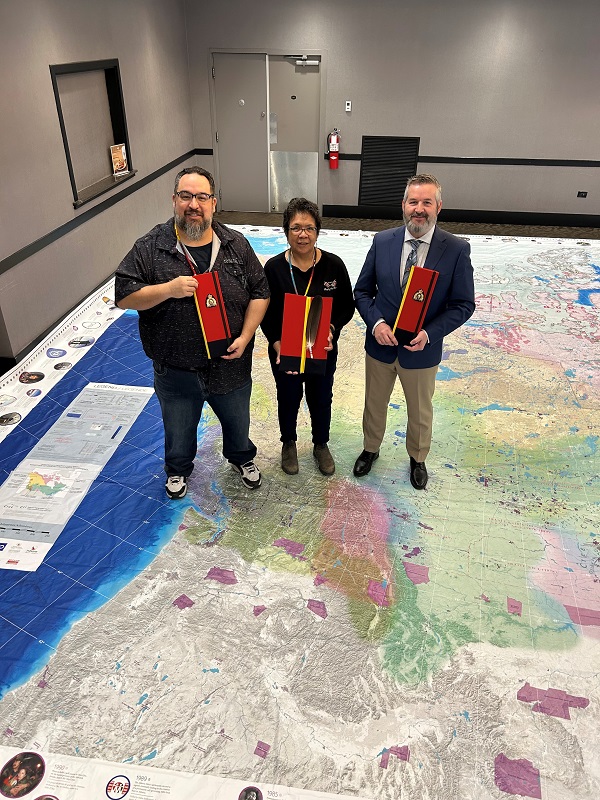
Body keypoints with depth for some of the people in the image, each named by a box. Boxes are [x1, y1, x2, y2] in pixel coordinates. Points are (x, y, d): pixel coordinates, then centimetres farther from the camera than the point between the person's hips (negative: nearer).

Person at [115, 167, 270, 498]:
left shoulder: (236, 245, -5)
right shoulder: (150, 247, -11)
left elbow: (260, 293, -2)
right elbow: (123, 296, -12)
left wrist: (245, 337, -13)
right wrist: (168, 289, -28)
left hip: (231, 365, 2)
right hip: (176, 371, -1)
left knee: (237, 421, 25)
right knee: (179, 428, 22)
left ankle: (242, 458, 56)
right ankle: (178, 468, 52)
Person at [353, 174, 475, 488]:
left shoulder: (457, 250, -13)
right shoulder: (382, 242, -7)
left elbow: (463, 305, -9)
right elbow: (362, 291, 0)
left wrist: (429, 334, -22)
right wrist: (376, 323, -18)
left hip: (421, 350, -1)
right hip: (380, 345, 2)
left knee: (420, 412, 20)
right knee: (374, 405, 21)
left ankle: (417, 458, 47)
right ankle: (370, 449, 49)